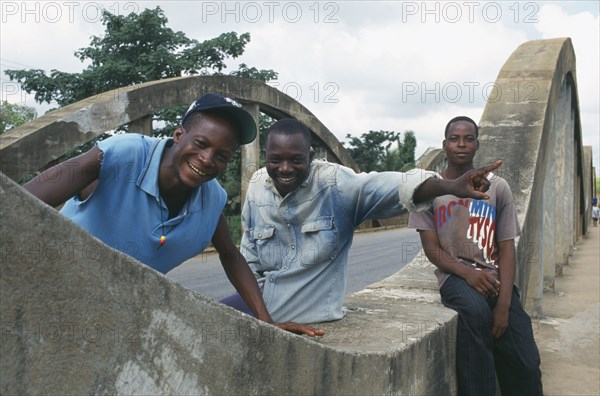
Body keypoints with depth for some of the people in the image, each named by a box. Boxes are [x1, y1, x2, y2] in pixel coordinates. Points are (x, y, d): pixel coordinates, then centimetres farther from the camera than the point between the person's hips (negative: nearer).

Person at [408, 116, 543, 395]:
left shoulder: (498, 188, 7)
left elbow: (506, 248, 2)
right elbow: (432, 249, 1)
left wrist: (504, 305, -11)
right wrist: (467, 273, -18)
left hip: (494, 278, 2)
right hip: (454, 275, -2)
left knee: (525, 366, -14)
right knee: (475, 310, -36)